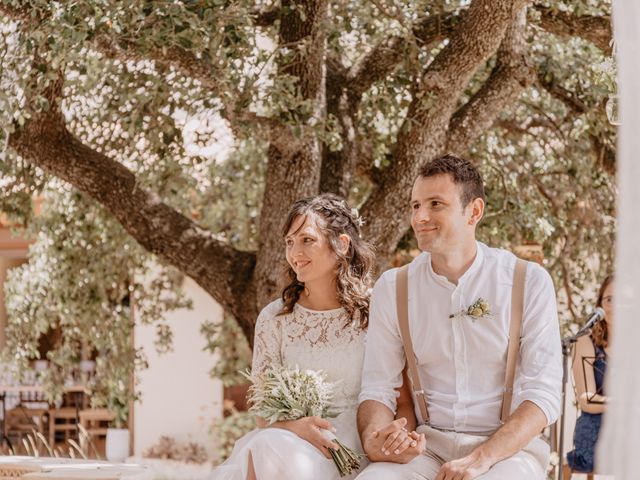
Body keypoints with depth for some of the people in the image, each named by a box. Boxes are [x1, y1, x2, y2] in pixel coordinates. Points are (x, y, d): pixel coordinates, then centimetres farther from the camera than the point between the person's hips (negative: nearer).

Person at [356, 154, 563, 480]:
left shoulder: (530, 282, -1)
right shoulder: (392, 288, 7)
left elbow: (543, 395, -6)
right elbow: (377, 388, 6)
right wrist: (374, 439, -17)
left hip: (507, 446, -2)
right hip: (427, 446, 2)